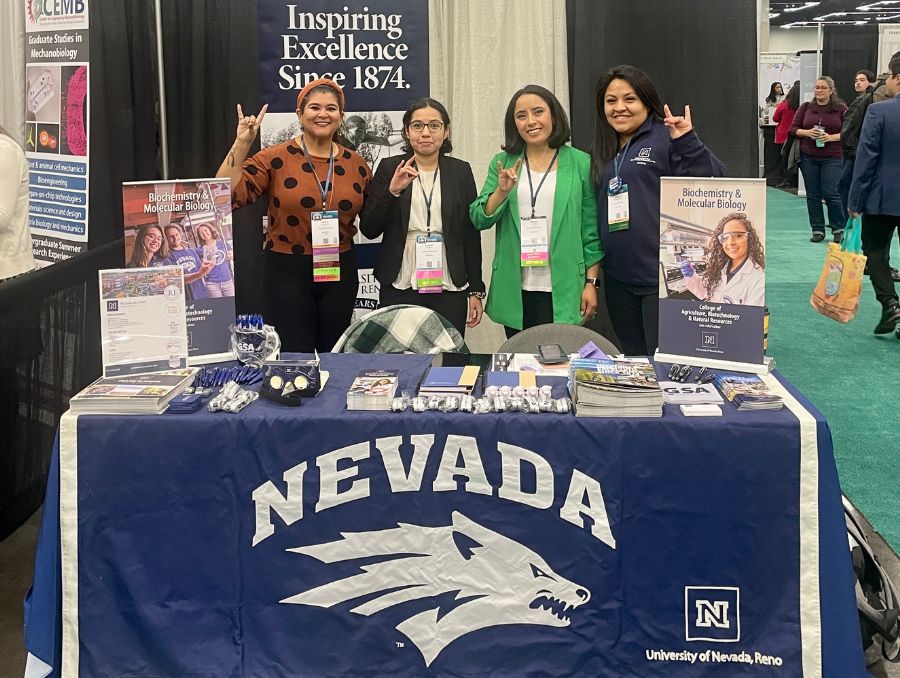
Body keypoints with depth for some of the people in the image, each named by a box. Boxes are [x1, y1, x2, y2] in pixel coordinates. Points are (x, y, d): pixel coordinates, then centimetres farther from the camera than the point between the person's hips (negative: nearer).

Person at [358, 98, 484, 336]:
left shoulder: (460, 171, 6)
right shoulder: (390, 168, 4)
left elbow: (471, 234, 7)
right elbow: (368, 229, 0)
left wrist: (476, 290, 4)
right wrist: (392, 190, -15)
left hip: (449, 291, 1)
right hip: (399, 290, 0)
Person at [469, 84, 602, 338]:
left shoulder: (580, 163, 1)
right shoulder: (503, 163, 8)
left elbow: (591, 230, 2)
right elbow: (479, 220, 3)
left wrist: (591, 283, -2)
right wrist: (501, 192, -14)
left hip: (562, 291, -2)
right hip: (514, 292, 3)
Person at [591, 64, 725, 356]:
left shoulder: (667, 138, -7)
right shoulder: (603, 150, 14)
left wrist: (688, 142, -29)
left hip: (665, 277, -7)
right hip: (618, 279, 7)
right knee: (634, 360, 18)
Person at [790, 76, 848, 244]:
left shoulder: (841, 108, 2)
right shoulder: (805, 107, 8)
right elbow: (793, 128, 7)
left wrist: (831, 137, -15)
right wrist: (807, 132, -11)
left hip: (832, 158, -3)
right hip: (808, 157, 3)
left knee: (831, 193, -8)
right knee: (813, 195, 5)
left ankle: (838, 229, 9)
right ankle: (817, 230, 15)